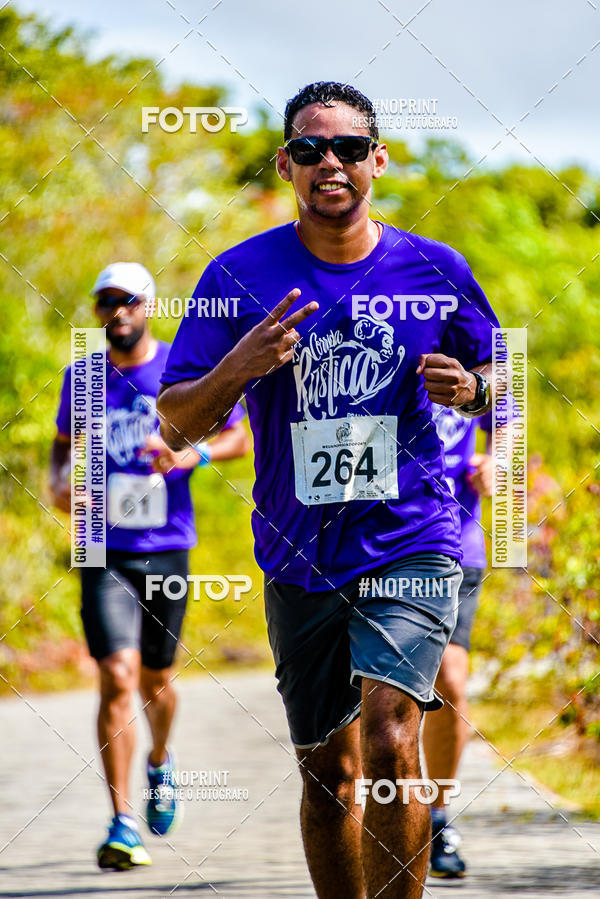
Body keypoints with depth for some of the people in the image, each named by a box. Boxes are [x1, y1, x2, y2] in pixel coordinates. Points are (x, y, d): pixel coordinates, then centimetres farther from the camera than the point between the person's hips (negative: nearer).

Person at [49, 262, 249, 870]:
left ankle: (160, 763, 48)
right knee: (117, 678, -15)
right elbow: (64, 441, 21)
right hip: (106, 552, 0)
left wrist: (190, 455, -14)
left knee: (155, 682, 14)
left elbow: (237, 438, 6)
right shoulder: (83, 376, 5)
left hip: (168, 548, 0)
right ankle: (123, 823, -14)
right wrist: (60, 481, -1)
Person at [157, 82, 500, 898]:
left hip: (412, 545, -2)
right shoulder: (240, 276, 0)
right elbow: (176, 424, 1)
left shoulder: (437, 271, 1)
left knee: (388, 742, -20)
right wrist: (237, 369, -18)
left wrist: (471, 392, -9)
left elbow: (501, 386, 14)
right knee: (328, 772, 10)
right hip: (300, 561, 2)